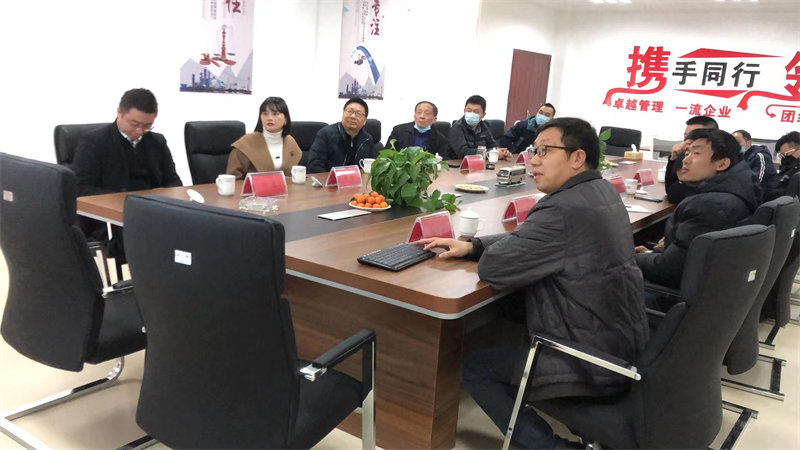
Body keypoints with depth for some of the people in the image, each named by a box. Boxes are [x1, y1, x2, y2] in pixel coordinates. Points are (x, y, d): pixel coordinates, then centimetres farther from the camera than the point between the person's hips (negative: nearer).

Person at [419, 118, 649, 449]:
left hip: (595, 364, -9)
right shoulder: (602, 192, 5)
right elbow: (528, 239, 10)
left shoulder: (563, 210, -27)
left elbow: (492, 267, -24)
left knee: (473, 368, 4)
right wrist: (470, 245, 0)